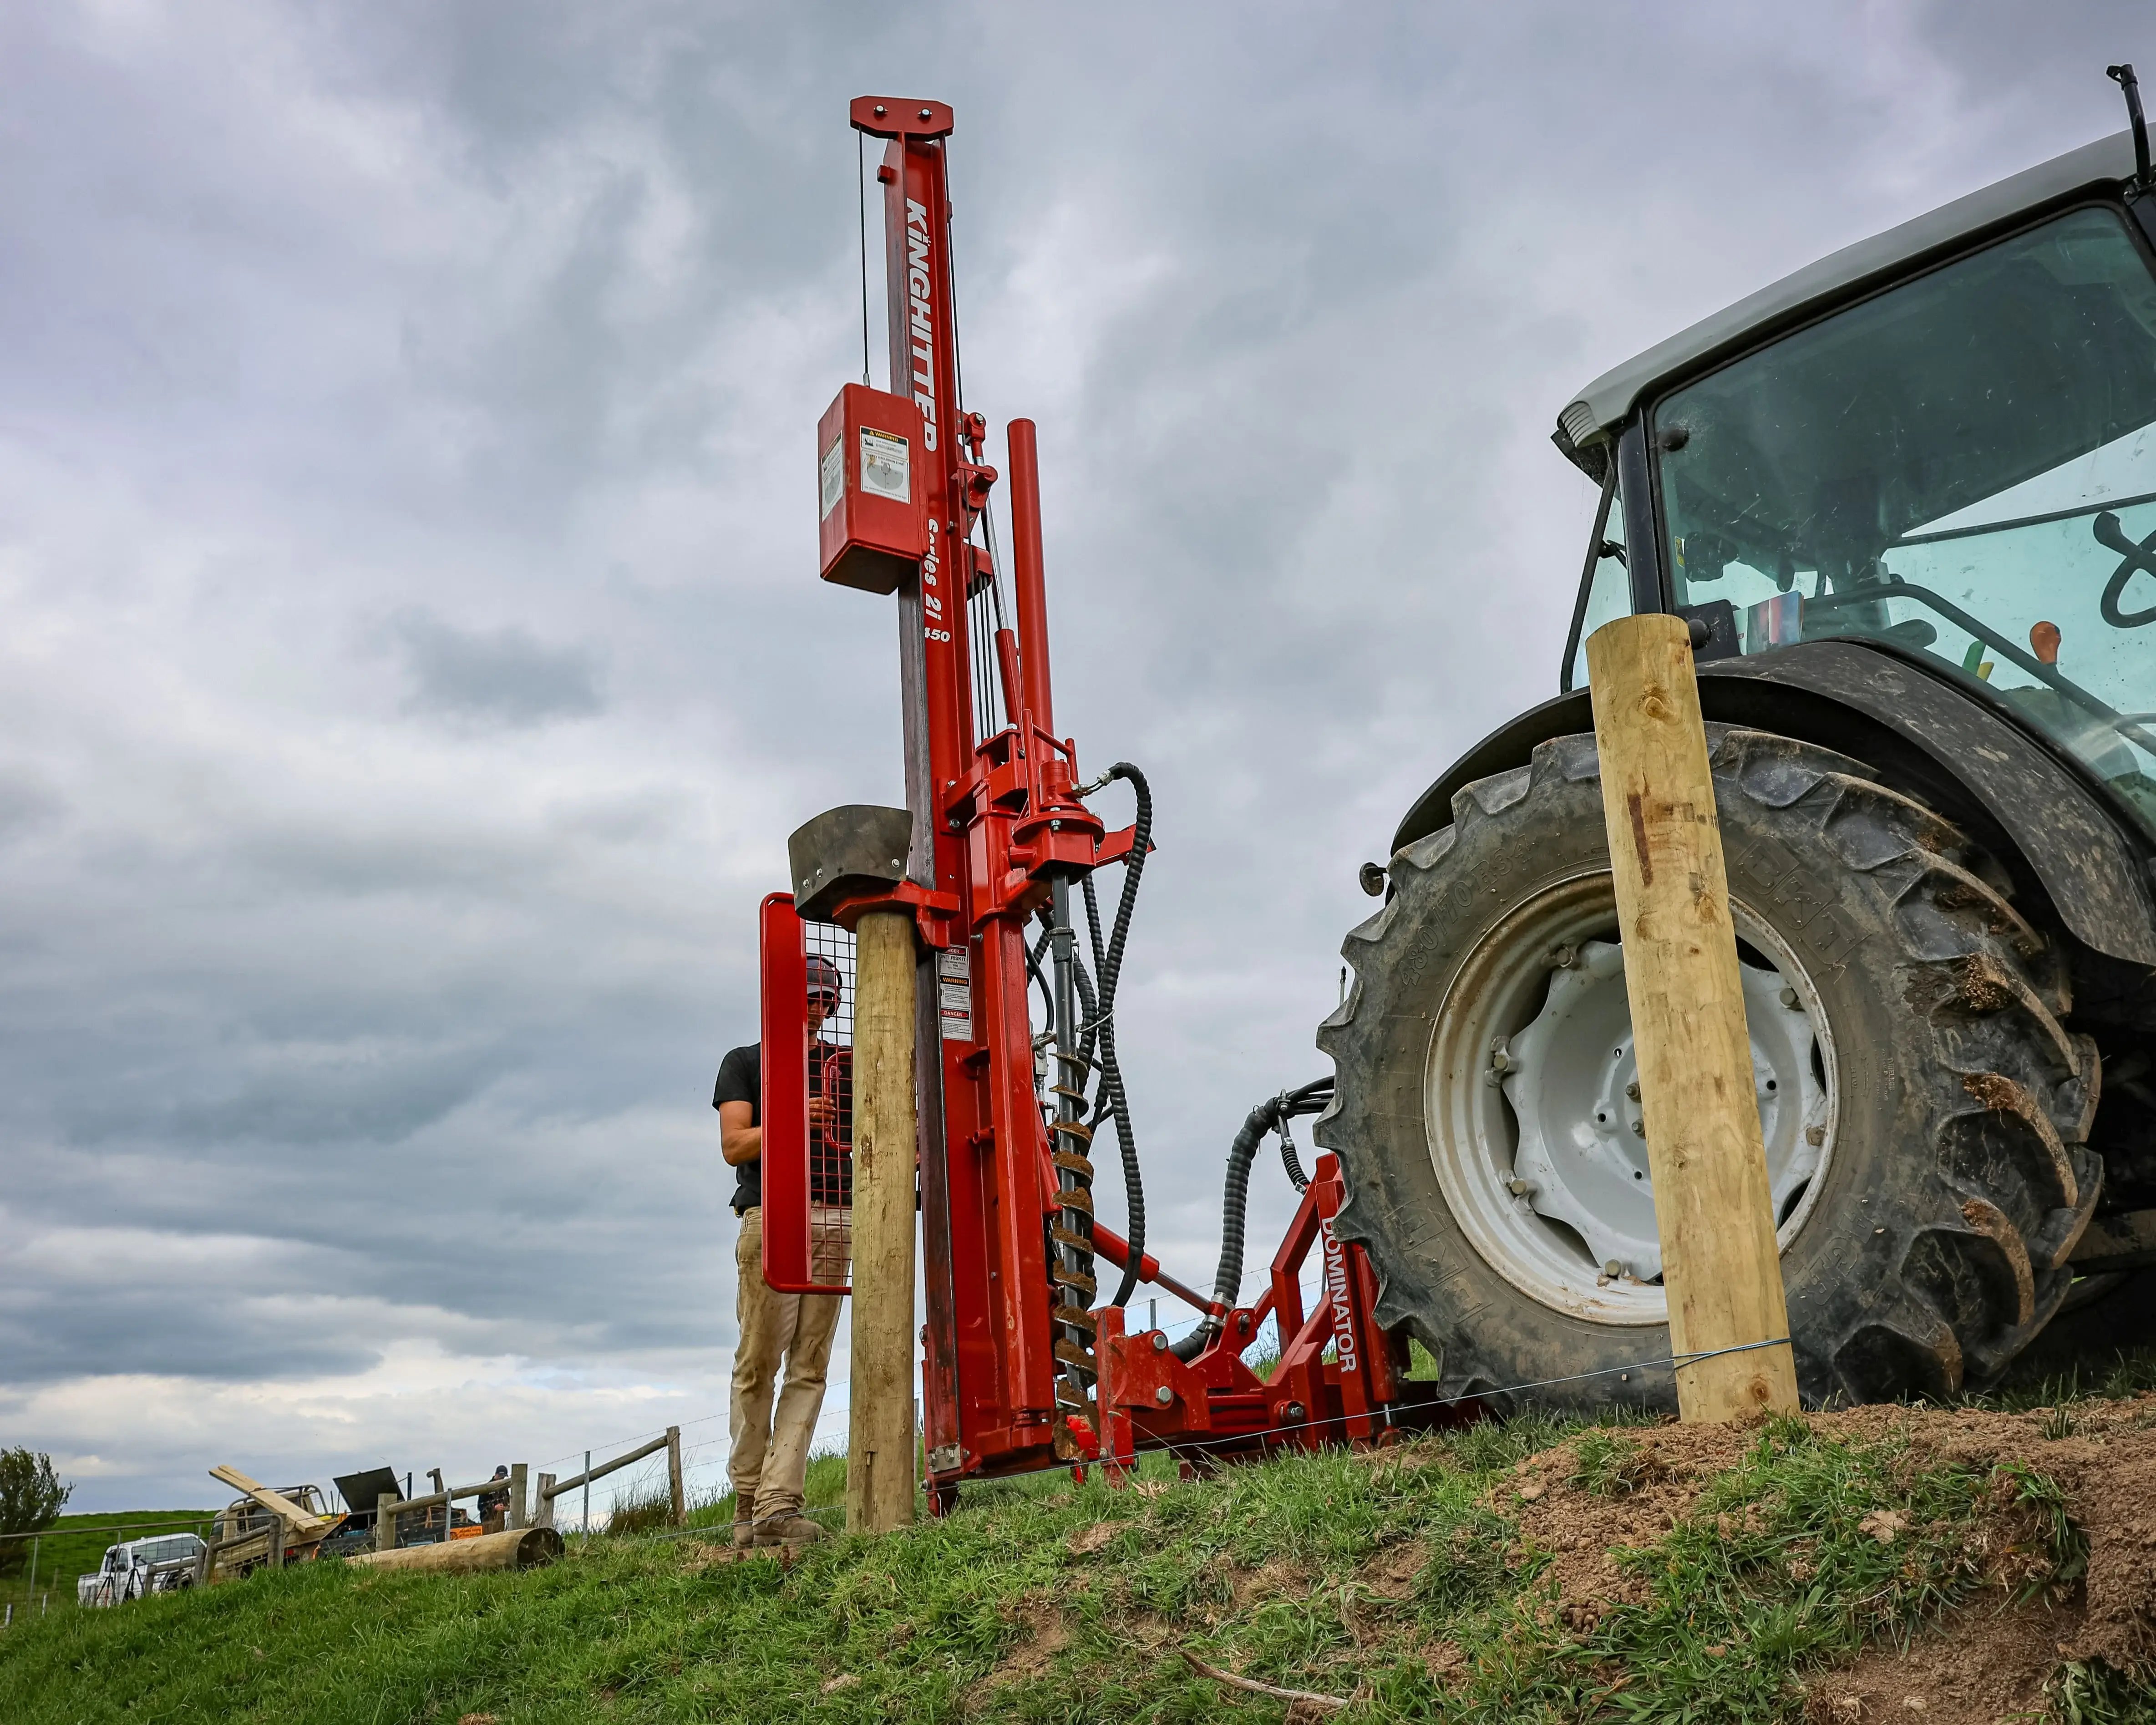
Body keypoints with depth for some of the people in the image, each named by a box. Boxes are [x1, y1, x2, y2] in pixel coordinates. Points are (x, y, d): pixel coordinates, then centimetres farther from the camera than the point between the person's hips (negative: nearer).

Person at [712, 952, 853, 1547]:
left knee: (809, 1368, -4)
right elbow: (733, 1146, 2)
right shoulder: (746, 1062, 14)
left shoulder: (846, 1066, 23)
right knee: (758, 1364, -3)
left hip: (834, 1220, 3)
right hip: (770, 1217, -2)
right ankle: (748, 1495, 8)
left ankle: (779, 1503, -7)